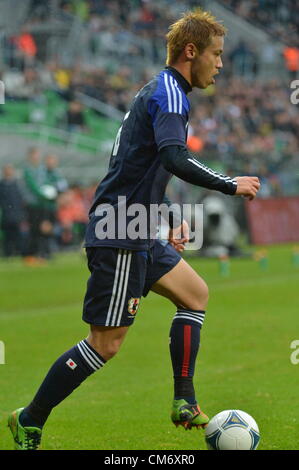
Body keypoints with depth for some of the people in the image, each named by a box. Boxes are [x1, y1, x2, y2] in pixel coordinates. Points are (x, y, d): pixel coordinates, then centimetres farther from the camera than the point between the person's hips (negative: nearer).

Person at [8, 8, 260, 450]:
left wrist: (173, 219, 22)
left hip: (139, 233, 11)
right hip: (121, 235, -11)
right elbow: (175, 158, -30)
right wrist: (232, 185, -20)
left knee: (195, 294, 18)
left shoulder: (158, 91, 18)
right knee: (106, 344, -6)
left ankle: (184, 403, 14)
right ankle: (30, 421, 1)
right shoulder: (169, 94, -14)